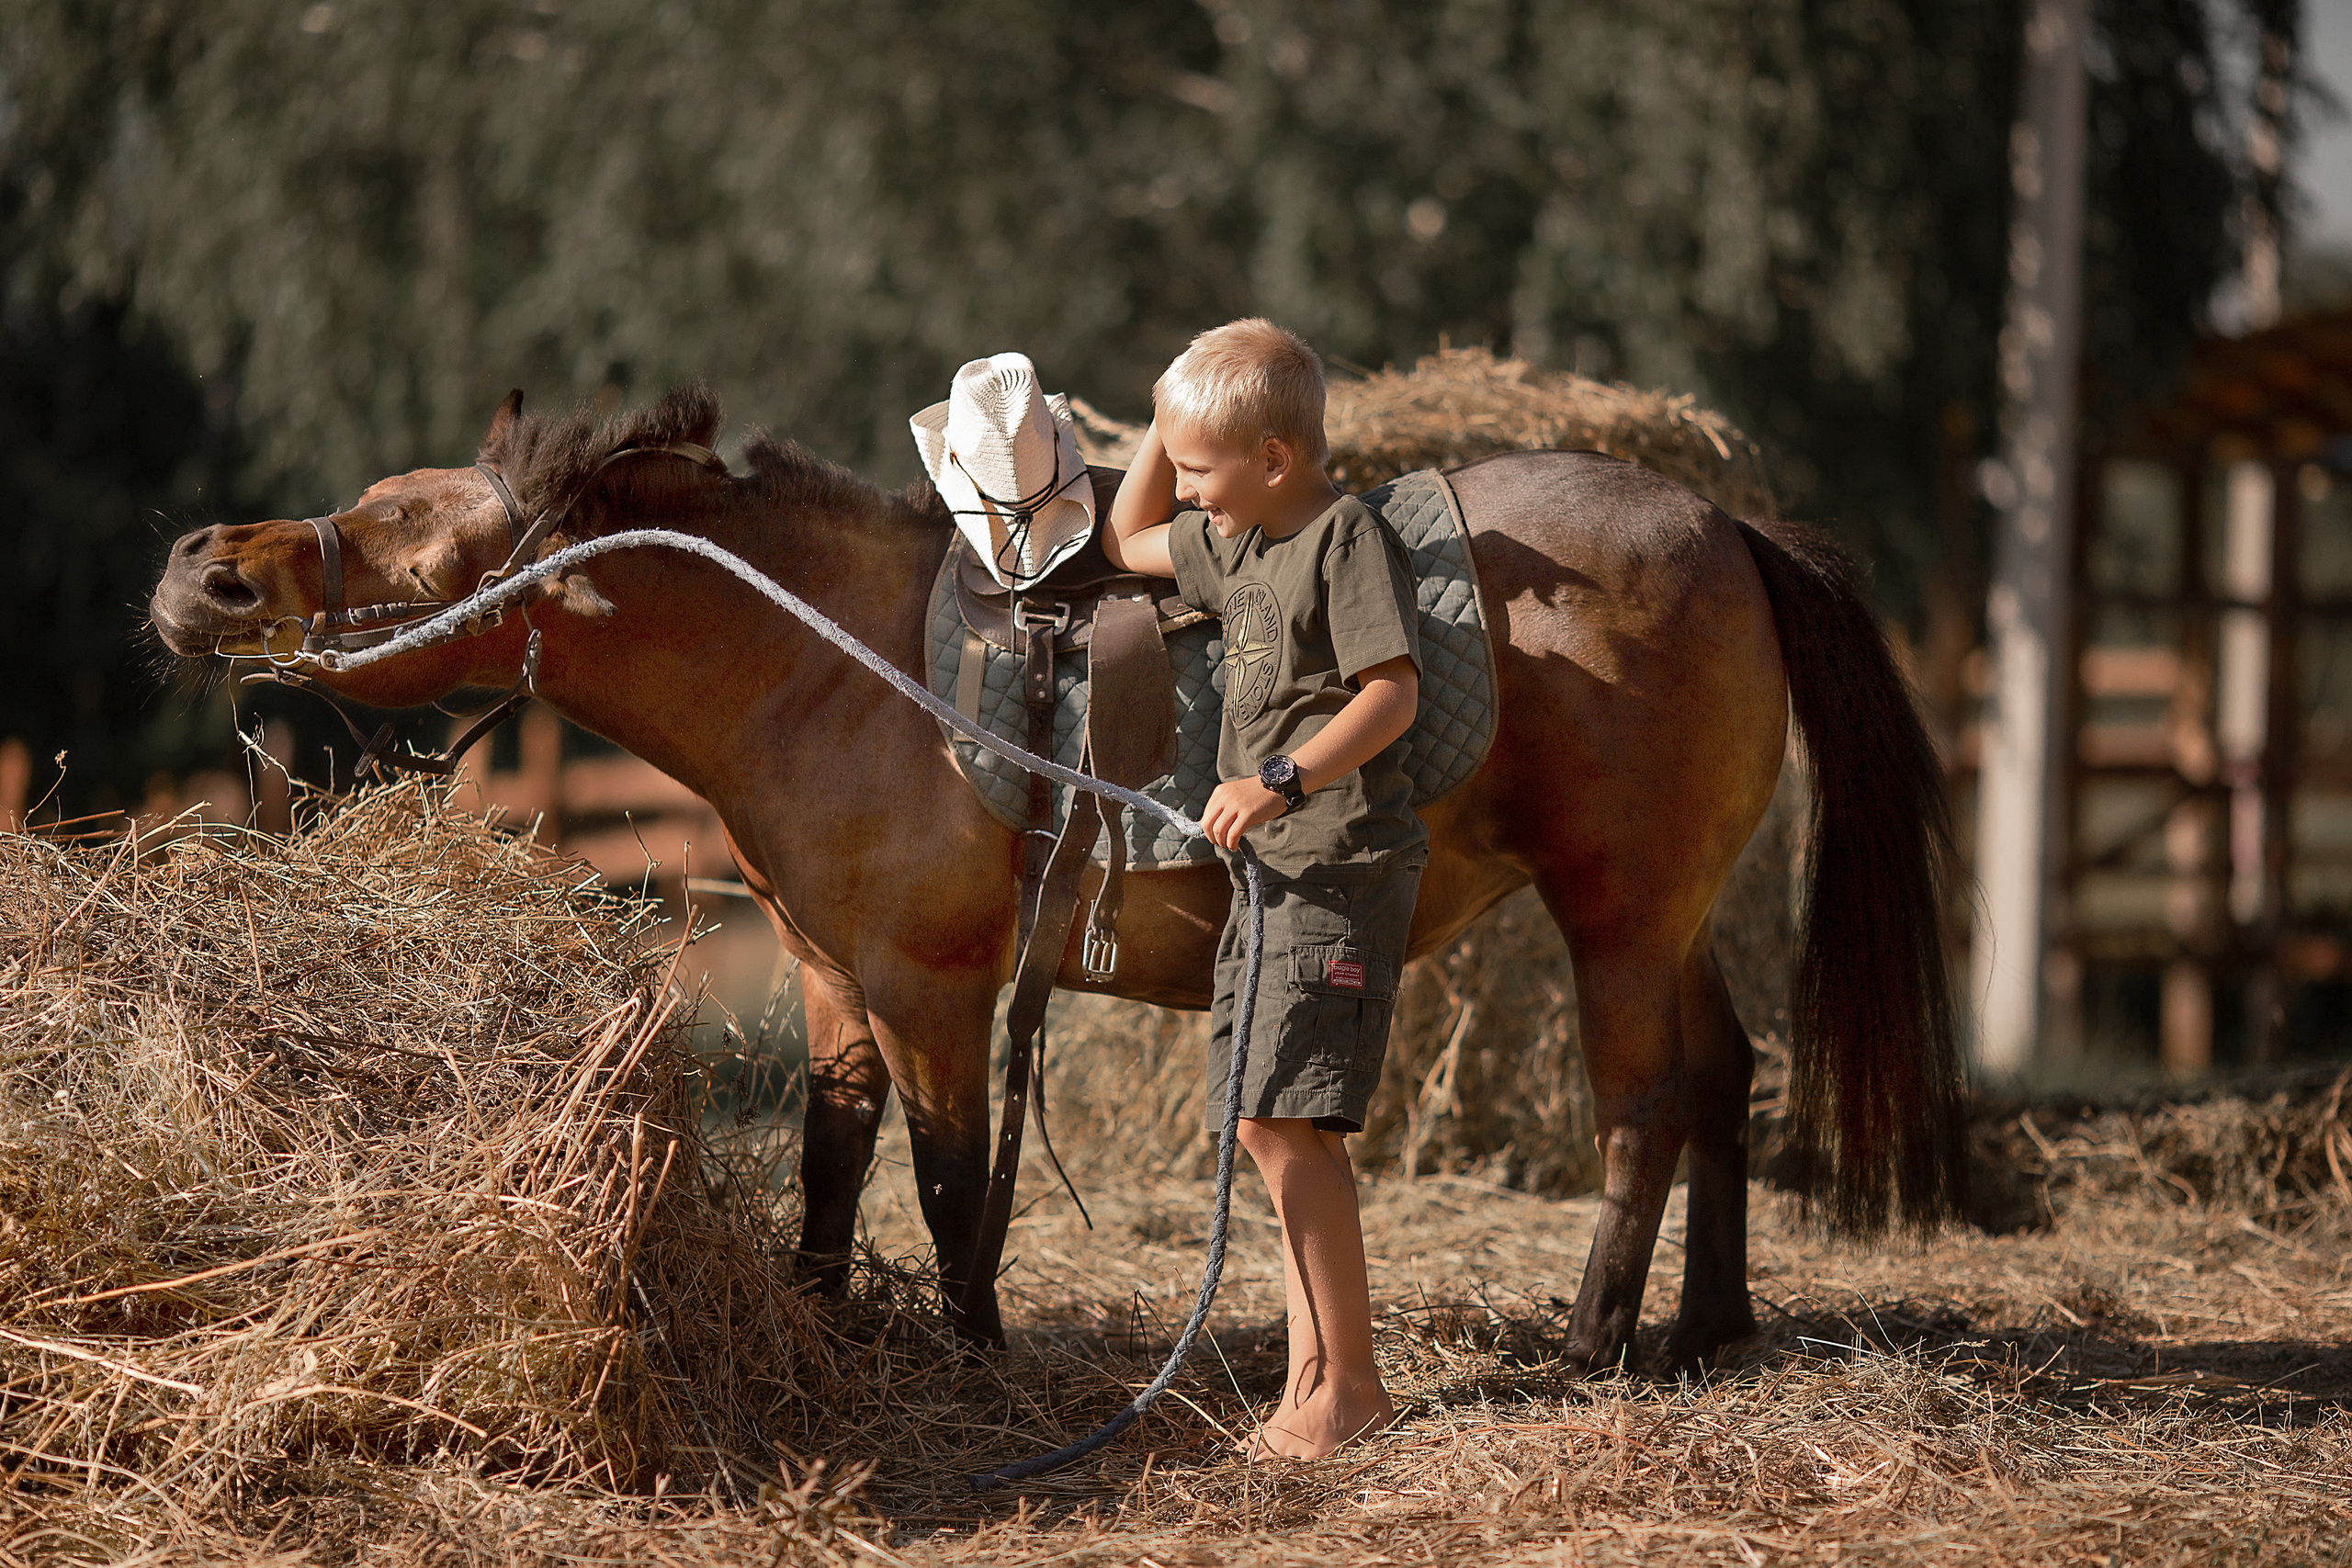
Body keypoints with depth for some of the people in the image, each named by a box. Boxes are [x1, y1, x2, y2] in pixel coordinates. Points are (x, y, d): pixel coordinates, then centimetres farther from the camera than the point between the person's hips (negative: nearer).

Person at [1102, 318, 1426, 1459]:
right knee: (1269, 1128, 10)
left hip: (1340, 863, -10)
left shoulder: (1350, 541, -13)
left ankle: (1348, 1380, -12)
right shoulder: (1232, 544, 15)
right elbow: (1128, 542, 33)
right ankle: (1313, 1374, 15)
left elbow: (1391, 692, -22)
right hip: (1270, 870, 10)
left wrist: (1283, 782, -32)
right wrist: (1172, 417, 20)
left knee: (1285, 1117, -16)